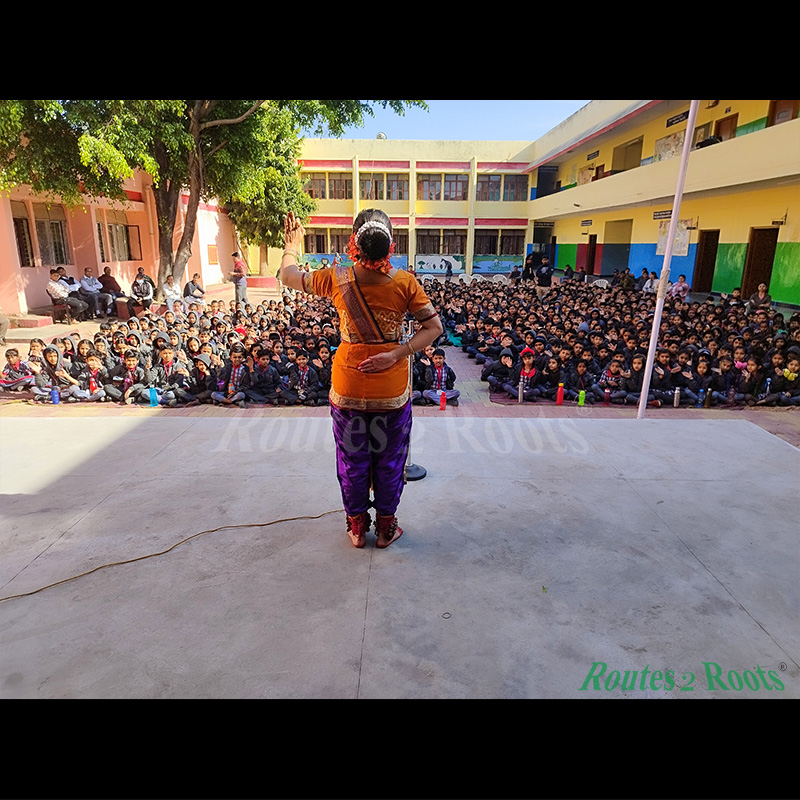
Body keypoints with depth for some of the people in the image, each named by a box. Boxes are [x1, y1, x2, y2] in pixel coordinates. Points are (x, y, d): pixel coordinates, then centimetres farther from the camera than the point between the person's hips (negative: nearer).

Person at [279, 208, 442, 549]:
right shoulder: (405, 283, -12)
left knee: (352, 462, 18)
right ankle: (386, 527, 32)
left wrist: (291, 246, 25)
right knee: (389, 462, 16)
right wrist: (397, 355, -13)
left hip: (347, 389, 1)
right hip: (392, 392, -1)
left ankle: (357, 527, 34)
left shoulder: (336, 279, -10)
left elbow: (288, 276, 7)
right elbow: (434, 327, -8)